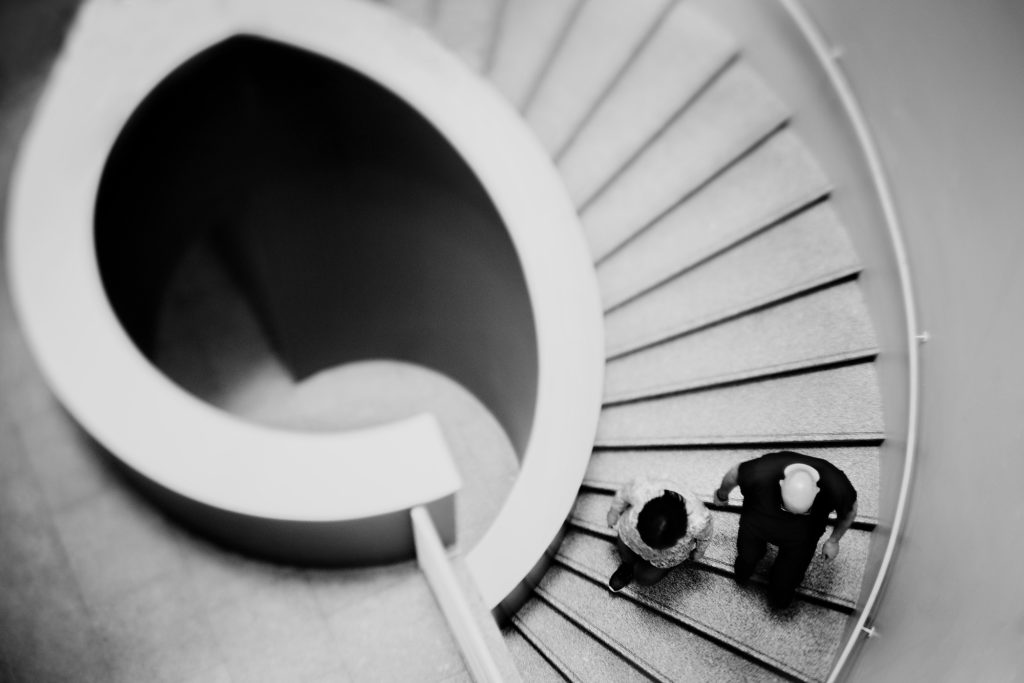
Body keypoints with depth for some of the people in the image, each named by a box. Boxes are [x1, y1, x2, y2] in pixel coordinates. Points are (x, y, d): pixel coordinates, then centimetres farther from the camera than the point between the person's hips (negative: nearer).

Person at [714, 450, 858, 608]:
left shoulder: (836, 487, -39)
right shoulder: (761, 473, -42)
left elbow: (850, 510, -12)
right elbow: (733, 475, -17)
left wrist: (833, 541, 3)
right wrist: (722, 494, 5)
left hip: (801, 536, 0)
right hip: (757, 522, 0)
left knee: (779, 600, 4)